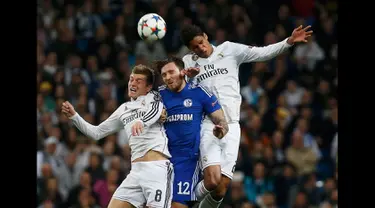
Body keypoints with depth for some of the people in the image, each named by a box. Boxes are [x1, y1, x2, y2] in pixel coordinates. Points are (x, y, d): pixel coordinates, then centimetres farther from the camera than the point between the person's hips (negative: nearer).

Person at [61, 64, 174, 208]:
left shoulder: (153, 97, 8)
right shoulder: (124, 109, 25)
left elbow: (155, 111, -16)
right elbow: (96, 132, 29)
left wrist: (141, 121, -38)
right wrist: (74, 116, 16)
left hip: (157, 167, -6)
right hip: (136, 169, 7)